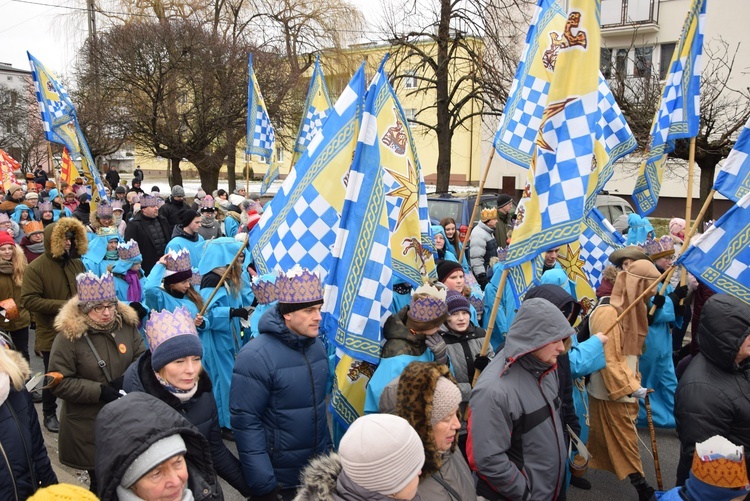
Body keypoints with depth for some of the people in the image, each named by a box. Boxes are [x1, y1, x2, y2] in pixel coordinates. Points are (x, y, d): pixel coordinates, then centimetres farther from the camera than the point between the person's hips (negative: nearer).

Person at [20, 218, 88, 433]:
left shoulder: (76, 263, 2)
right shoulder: (36, 267, -14)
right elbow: (28, 300, -20)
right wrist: (62, 305, -25)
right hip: (52, 334, -4)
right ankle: (49, 414, 30)